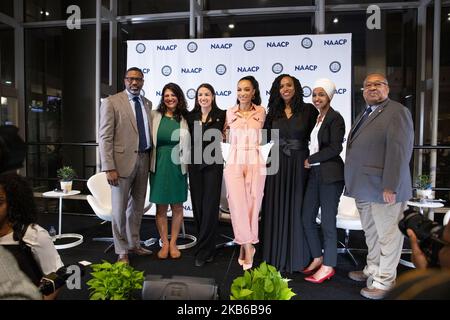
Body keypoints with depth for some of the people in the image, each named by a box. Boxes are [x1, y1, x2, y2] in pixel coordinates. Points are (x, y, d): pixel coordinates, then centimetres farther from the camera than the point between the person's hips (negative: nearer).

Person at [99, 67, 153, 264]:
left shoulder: (147, 104, 12)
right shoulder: (111, 102, -4)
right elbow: (105, 137, -9)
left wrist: (151, 159, 6)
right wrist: (109, 168, -16)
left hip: (143, 160, 5)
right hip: (123, 161, -5)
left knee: (137, 207, 15)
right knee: (120, 209, 4)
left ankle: (134, 244, 31)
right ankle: (122, 252, 18)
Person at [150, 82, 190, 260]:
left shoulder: (185, 118, 2)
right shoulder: (155, 116, 1)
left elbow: (189, 144, 5)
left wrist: (186, 165, -1)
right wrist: (150, 163, -3)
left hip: (178, 167, 1)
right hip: (159, 165, 0)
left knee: (178, 207, 8)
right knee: (161, 207, 6)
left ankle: (173, 243, 24)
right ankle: (164, 243, 22)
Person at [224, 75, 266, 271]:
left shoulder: (261, 112, 5)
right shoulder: (230, 113, 7)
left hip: (255, 162, 0)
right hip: (234, 162, 0)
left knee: (252, 205, 2)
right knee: (238, 205, -6)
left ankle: (245, 246, 19)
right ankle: (248, 248, 7)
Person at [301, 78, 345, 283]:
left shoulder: (335, 118, -7)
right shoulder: (314, 117, 15)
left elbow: (335, 148, -16)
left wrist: (310, 160, -9)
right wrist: (309, 164, 2)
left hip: (330, 174, -7)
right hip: (315, 173, 8)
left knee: (327, 221, 1)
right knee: (307, 218, 9)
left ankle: (328, 266, 16)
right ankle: (317, 258, 27)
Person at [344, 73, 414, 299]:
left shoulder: (397, 112, -9)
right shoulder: (364, 114, 17)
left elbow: (399, 151, -17)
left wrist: (390, 186, -22)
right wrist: (353, 183, 13)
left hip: (383, 189, -8)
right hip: (363, 188, 8)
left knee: (387, 235, 5)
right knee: (371, 233, 20)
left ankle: (384, 281, 19)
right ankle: (372, 270, 36)